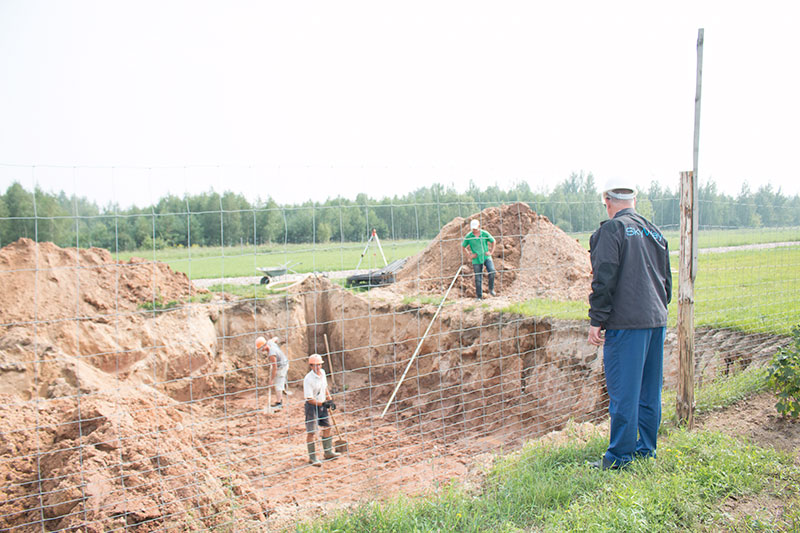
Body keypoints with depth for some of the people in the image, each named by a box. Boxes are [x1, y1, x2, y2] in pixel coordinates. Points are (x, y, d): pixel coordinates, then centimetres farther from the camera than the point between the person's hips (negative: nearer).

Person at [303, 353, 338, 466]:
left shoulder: (322, 372, 0)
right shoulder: (308, 379, -23)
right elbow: (309, 398, -23)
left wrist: (330, 400, 12)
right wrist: (322, 404, -24)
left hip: (322, 404, 8)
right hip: (312, 406, -8)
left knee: (327, 427, 16)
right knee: (311, 432, -2)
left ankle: (328, 452, 31)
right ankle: (312, 457, 11)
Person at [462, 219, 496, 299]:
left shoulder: (485, 233, -3)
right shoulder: (468, 236, -4)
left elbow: (493, 241, 12)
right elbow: (463, 246, 10)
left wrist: (491, 252, 4)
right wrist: (470, 254, 1)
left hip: (486, 257, 0)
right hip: (476, 259, 0)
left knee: (492, 271, -23)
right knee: (478, 278, 1)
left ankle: (491, 289, -1)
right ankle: (479, 296, 14)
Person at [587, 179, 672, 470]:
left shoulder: (611, 230, -9)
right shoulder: (654, 232, 15)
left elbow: (604, 279, -15)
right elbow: (667, 280, 20)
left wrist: (596, 320, -11)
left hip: (626, 323, -8)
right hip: (657, 321, 8)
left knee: (623, 391, -2)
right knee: (650, 389, 15)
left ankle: (620, 457, 5)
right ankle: (646, 449, 26)